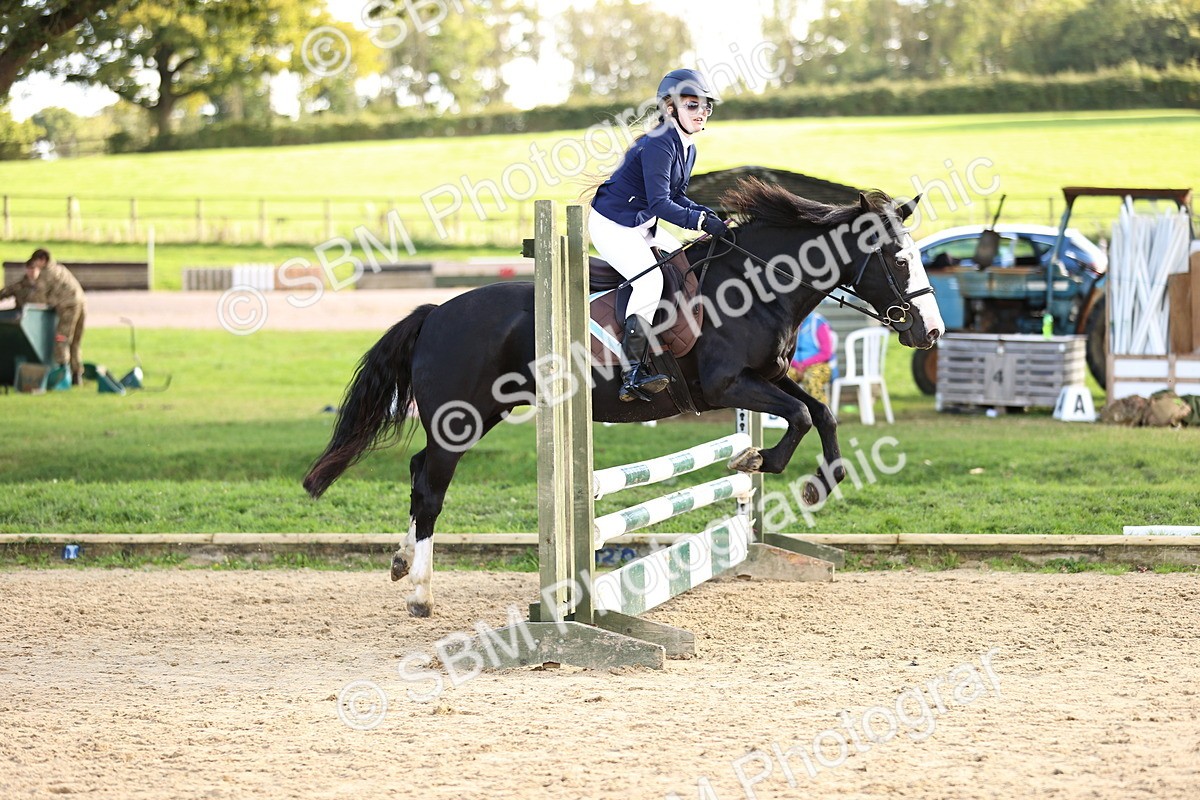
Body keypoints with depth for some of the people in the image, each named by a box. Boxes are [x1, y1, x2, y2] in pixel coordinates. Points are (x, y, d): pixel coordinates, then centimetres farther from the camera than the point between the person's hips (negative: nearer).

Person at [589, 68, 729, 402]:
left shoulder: (687, 149, 9)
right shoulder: (659, 145, -22)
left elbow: (677, 199, 17)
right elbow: (660, 204, -28)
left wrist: (709, 214, 0)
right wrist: (701, 222, -34)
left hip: (642, 225, 11)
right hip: (612, 224, -11)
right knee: (649, 280, -27)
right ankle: (632, 375, -30)